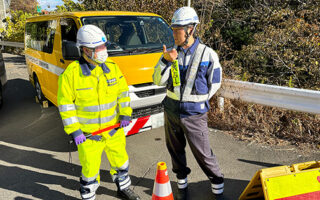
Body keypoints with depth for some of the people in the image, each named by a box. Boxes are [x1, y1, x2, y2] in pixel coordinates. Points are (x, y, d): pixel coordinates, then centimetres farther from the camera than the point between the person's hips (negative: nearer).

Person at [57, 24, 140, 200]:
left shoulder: (112, 67, -2)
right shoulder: (71, 73, -14)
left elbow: (123, 92, 7)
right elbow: (65, 105, -10)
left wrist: (125, 114, -1)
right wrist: (74, 131, -12)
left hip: (114, 129, 4)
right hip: (87, 134, -4)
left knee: (120, 161, 20)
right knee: (90, 169, 7)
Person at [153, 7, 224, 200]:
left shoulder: (208, 54, -9)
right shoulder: (172, 52, 0)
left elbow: (214, 83, 2)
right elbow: (158, 81, -6)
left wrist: (197, 101, 1)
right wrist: (166, 61, -21)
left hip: (194, 113, -4)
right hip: (171, 110, 4)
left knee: (203, 154, 4)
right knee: (176, 150, 17)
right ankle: (182, 183, 39)